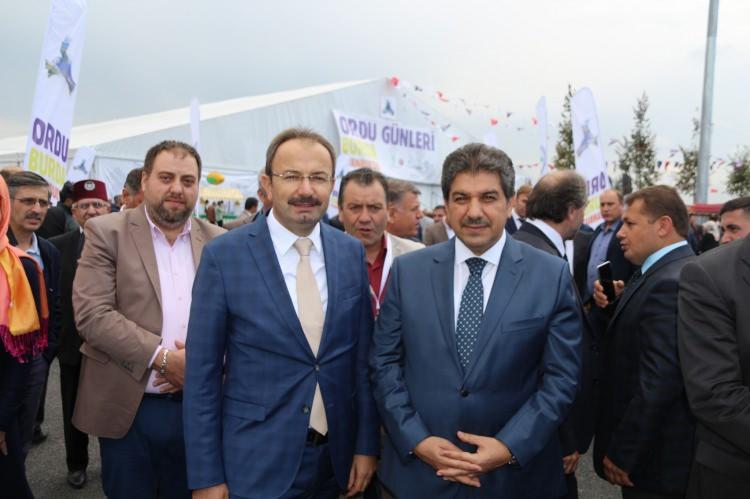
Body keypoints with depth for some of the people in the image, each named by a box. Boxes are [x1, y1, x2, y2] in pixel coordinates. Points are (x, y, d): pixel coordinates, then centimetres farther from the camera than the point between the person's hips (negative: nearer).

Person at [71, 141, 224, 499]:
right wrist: (162, 357, -20)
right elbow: (91, 314, -12)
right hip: (126, 407, -2)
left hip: (198, 406, 3)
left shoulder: (218, 241, 4)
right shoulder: (107, 232, -3)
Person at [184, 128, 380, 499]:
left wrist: (367, 444, 2)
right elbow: (202, 372, -7)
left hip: (338, 457, 3)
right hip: (257, 461, -3)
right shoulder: (224, 255, -11)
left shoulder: (352, 252, -2)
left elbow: (363, 357, 3)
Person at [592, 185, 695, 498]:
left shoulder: (670, 283, -24)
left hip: (656, 456, -9)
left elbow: (657, 384, -28)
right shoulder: (665, 273, 8)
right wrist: (614, 304, -7)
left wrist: (622, 453, -20)